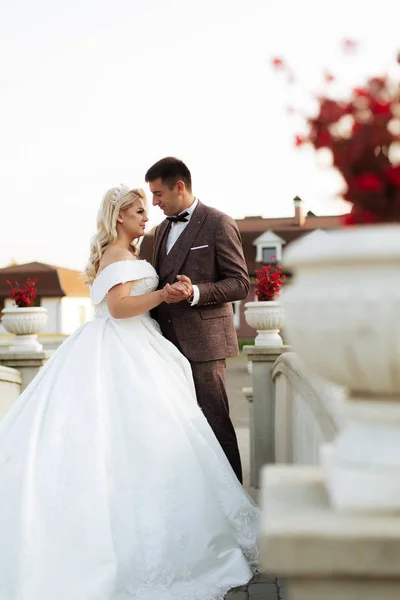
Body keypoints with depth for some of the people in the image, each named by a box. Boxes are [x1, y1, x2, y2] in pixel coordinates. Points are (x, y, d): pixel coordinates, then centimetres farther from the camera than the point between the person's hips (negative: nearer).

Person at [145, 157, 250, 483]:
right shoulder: (162, 230, 17)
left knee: (216, 422, -2)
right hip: (169, 341, 7)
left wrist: (196, 292, -24)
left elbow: (240, 283, -10)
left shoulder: (219, 224, -5)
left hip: (203, 342, -7)